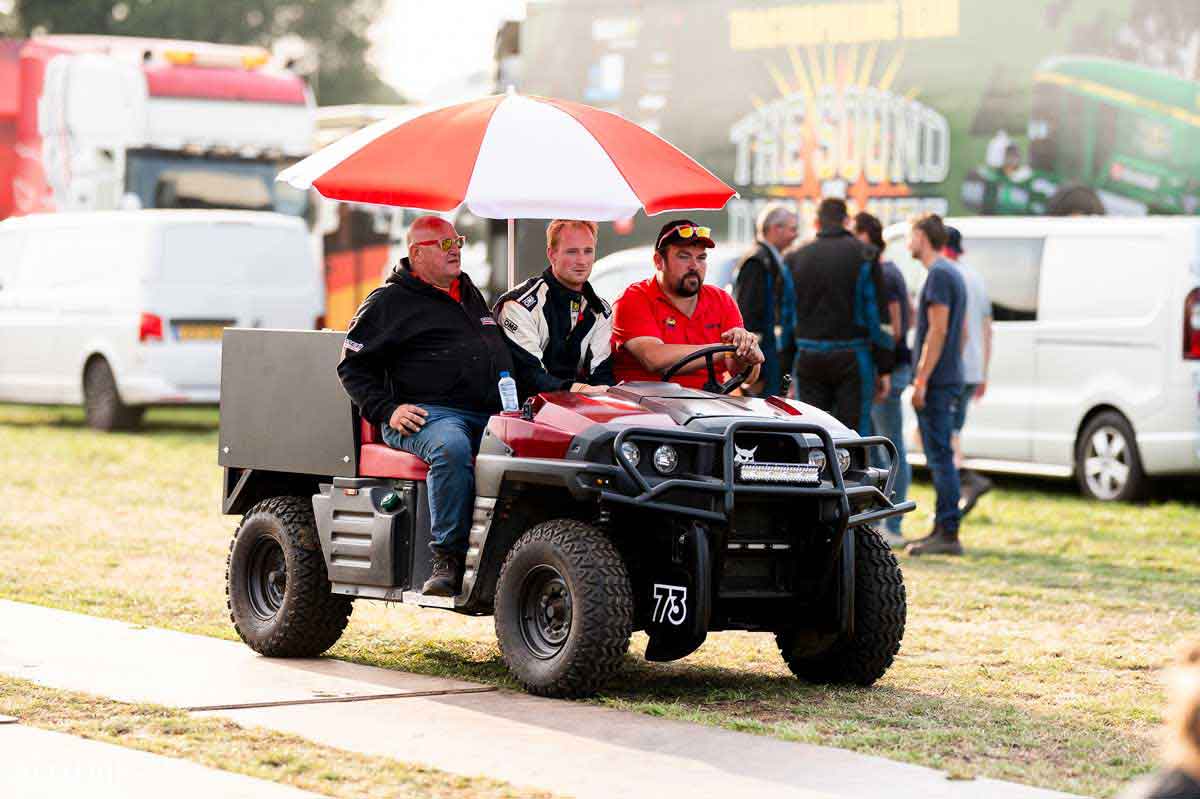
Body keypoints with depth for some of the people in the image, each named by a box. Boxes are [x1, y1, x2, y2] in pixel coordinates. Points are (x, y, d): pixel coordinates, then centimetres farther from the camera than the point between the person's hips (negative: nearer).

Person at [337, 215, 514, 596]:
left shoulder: (470, 294, 27)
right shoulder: (388, 302, 7)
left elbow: (499, 356, 37)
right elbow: (352, 366, 4)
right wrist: (387, 410, -9)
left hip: (489, 415, 6)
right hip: (427, 414, -6)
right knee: (452, 448, -40)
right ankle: (447, 561, -34)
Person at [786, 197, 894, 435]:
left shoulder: (796, 258, 7)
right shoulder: (863, 255, -1)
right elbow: (875, 315, -4)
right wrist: (884, 368, 0)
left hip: (808, 359, 3)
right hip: (852, 358, -3)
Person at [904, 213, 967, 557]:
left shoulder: (939, 275, -13)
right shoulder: (953, 274, 18)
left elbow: (938, 331, -19)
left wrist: (922, 380, -19)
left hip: (936, 382, -10)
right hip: (949, 380, 10)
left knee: (940, 456, -9)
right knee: (940, 457, 13)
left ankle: (948, 534, -10)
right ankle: (942, 529, 17)